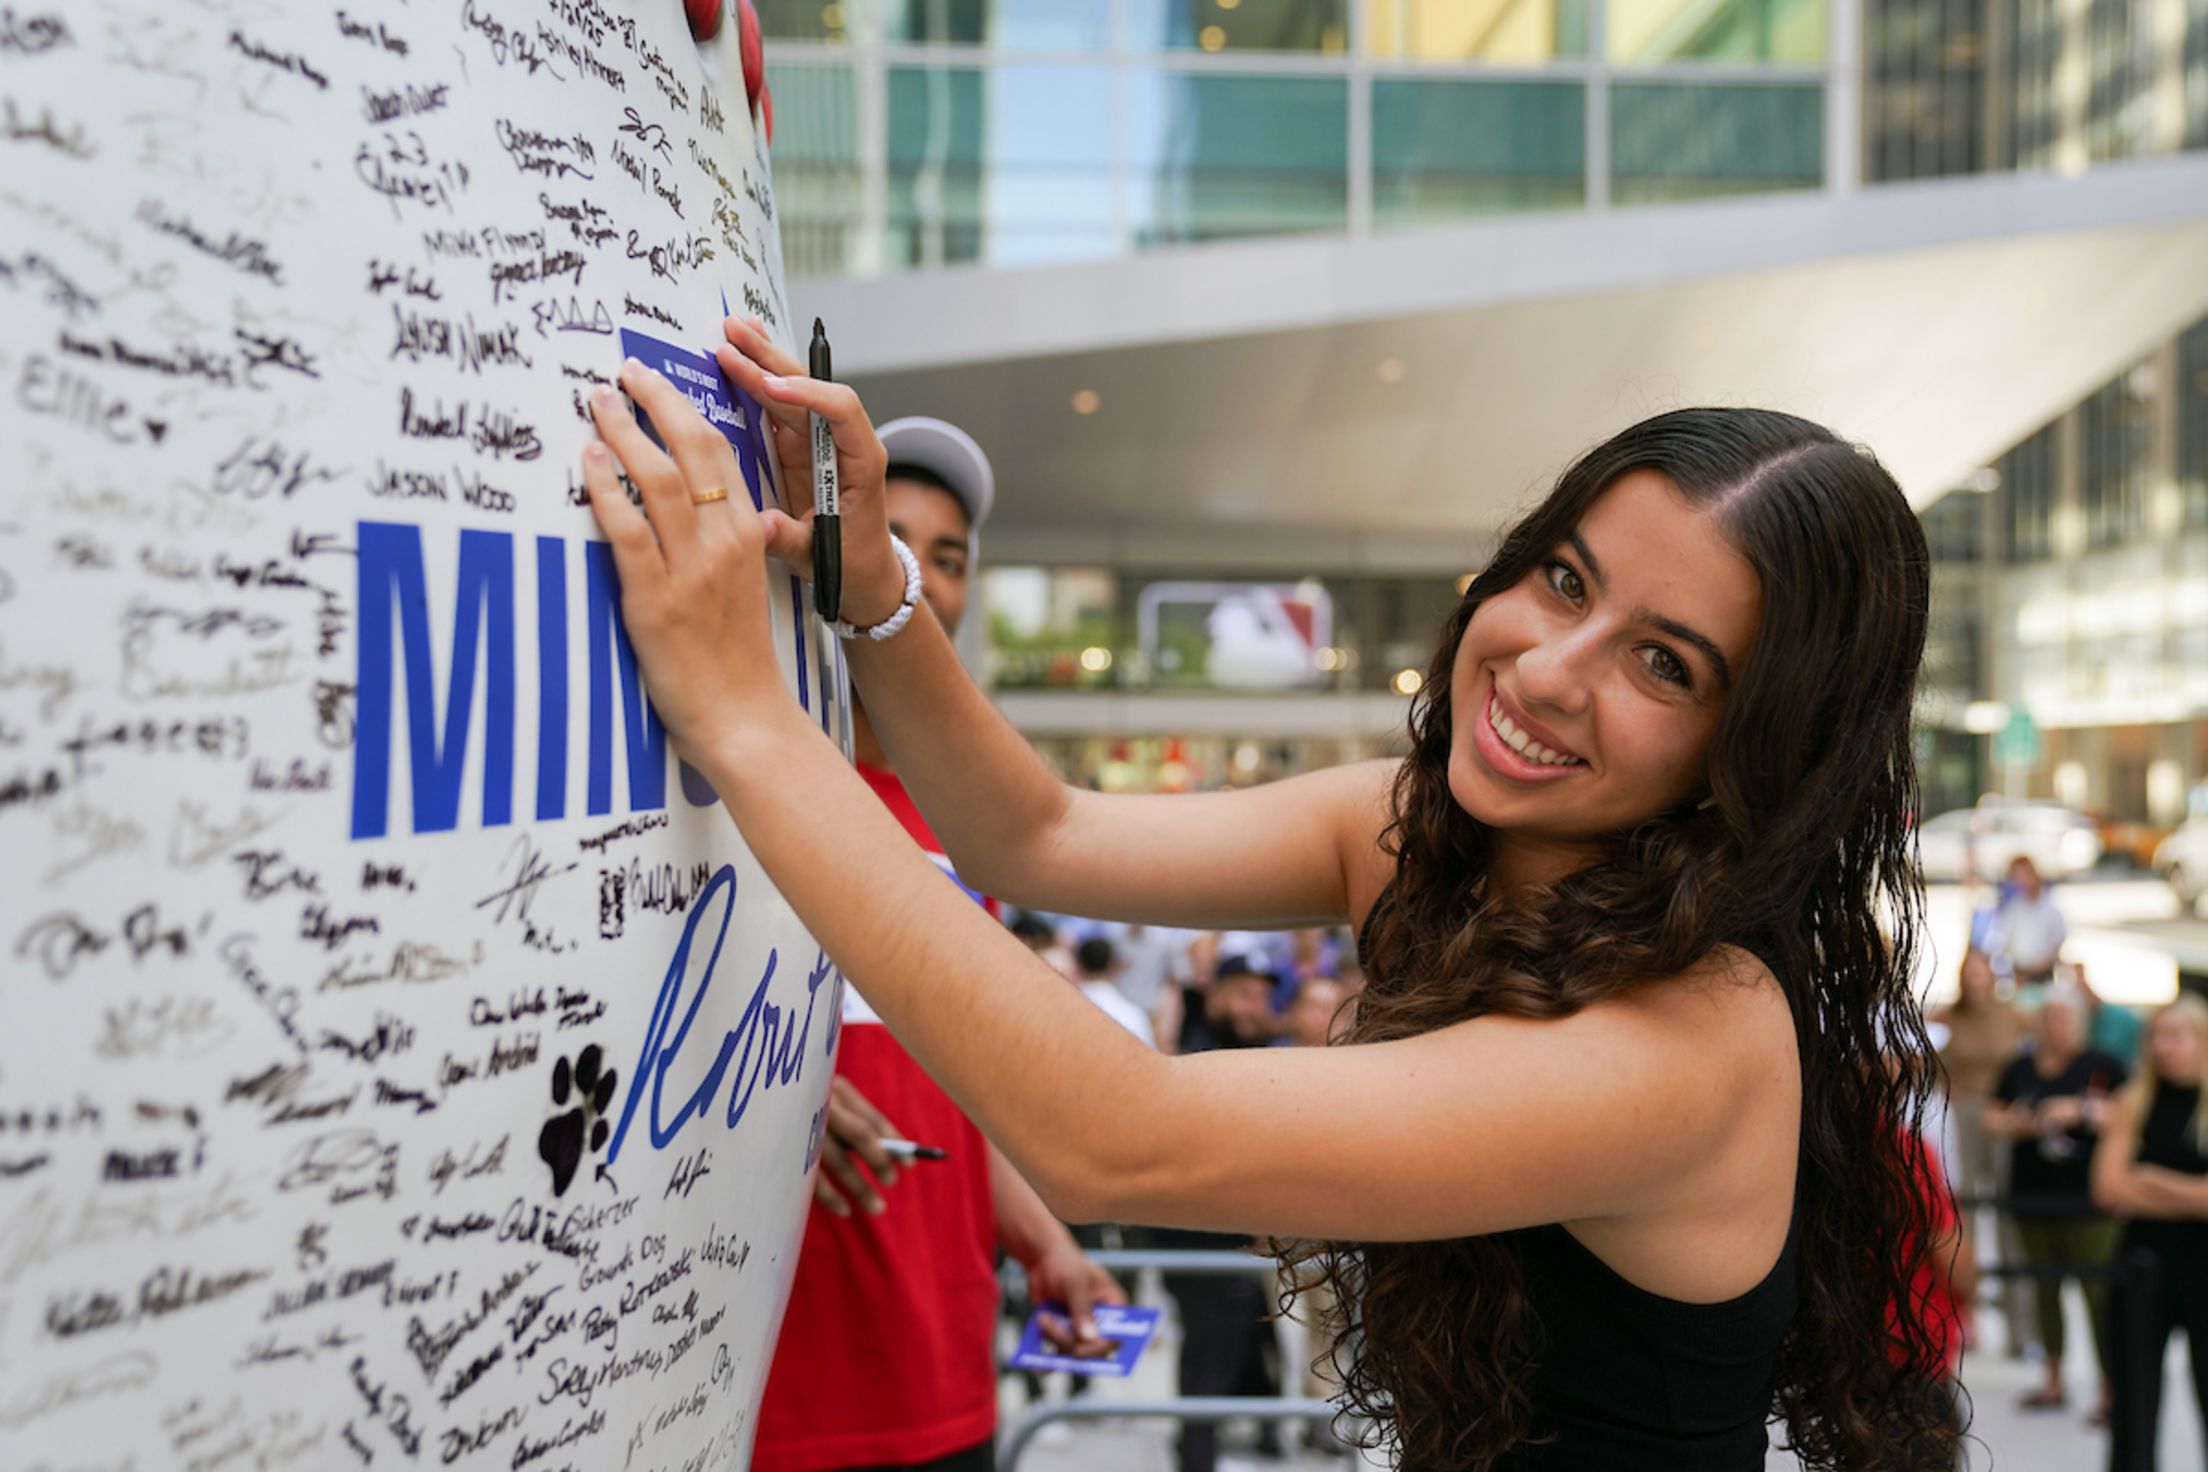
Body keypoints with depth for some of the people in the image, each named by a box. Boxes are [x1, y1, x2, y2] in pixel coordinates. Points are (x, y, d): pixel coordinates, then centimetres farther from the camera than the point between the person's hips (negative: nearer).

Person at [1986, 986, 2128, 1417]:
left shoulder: (2102, 1067, -1)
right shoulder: (2021, 1069, 10)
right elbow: (1994, 1114, 19)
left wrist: (2080, 1111, -16)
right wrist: (2011, 1124, -1)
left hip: (2087, 1202, -5)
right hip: (2034, 1199, 5)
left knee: (2098, 1291, -8)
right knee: (2045, 1288, 12)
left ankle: (2110, 1391, -1)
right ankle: (2054, 1383, 24)